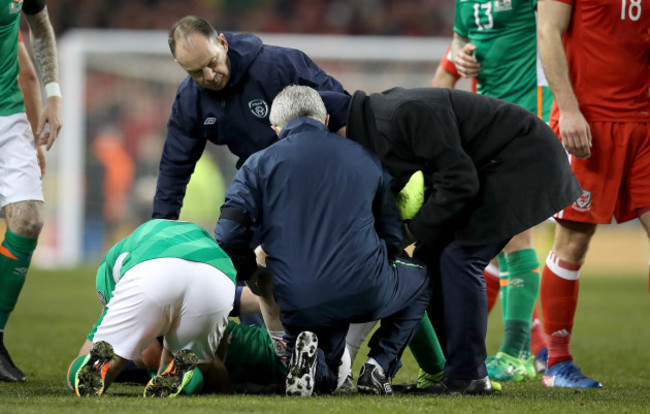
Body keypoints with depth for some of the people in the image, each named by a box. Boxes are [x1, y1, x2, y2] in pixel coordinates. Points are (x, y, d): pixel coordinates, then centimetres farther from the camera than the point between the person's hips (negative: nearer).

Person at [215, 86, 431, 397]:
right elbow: (392, 235, 20)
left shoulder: (259, 165, 7)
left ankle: (307, 354, -8)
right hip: (366, 293, -1)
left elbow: (228, 238, -4)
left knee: (324, 382, 31)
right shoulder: (364, 158, 14)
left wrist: (253, 275, 16)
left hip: (299, 308, 1)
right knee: (419, 281, 34)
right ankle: (379, 366, 9)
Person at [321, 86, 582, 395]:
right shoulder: (375, 118, 3)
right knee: (431, 257, 6)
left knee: (460, 257, -16)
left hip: (522, 160, -10)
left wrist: (415, 228, -17)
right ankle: (438, 372, 9)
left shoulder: (406, 114, -28)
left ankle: (467, 377, -13)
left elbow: (458, 183, -27)